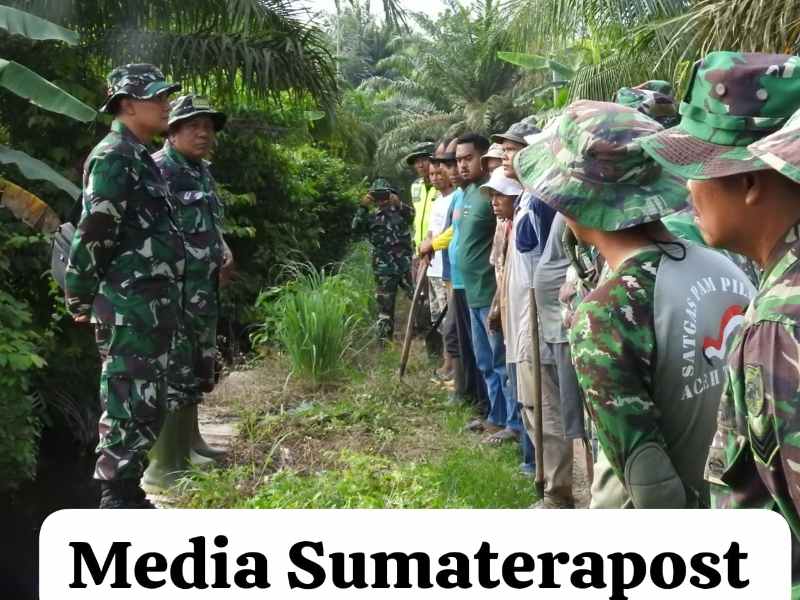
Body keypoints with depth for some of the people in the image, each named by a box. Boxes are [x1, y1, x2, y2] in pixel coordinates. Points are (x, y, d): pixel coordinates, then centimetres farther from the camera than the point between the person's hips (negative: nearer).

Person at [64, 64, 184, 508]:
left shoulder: (141, 158, 17)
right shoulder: (114, 157, -13)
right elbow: (93, 234, -17)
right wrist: (80, 299, -10)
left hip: (151, 303, 10)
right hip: (129, 306, -10)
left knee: (145, 404, 14)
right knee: (132, 406, -5)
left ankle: (127, 495, 24)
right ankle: (117, 501, 5)